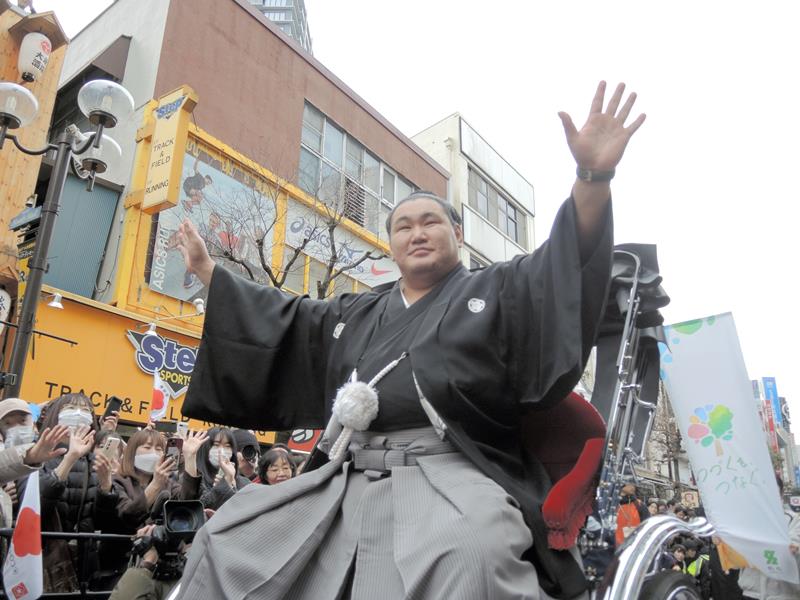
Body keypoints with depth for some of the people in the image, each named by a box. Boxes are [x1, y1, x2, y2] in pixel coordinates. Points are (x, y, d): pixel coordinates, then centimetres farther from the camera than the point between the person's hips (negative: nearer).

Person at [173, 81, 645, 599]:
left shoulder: (495, 290, 14)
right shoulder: (355, 314, 26)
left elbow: (567, 265, -2)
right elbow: (279, 320, 33)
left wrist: (594, 177, -20)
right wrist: (207, 269, 37)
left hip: (452, 476, -4)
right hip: (345, 480, 5)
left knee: (474, 557, -39)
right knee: (225, 542, 0)